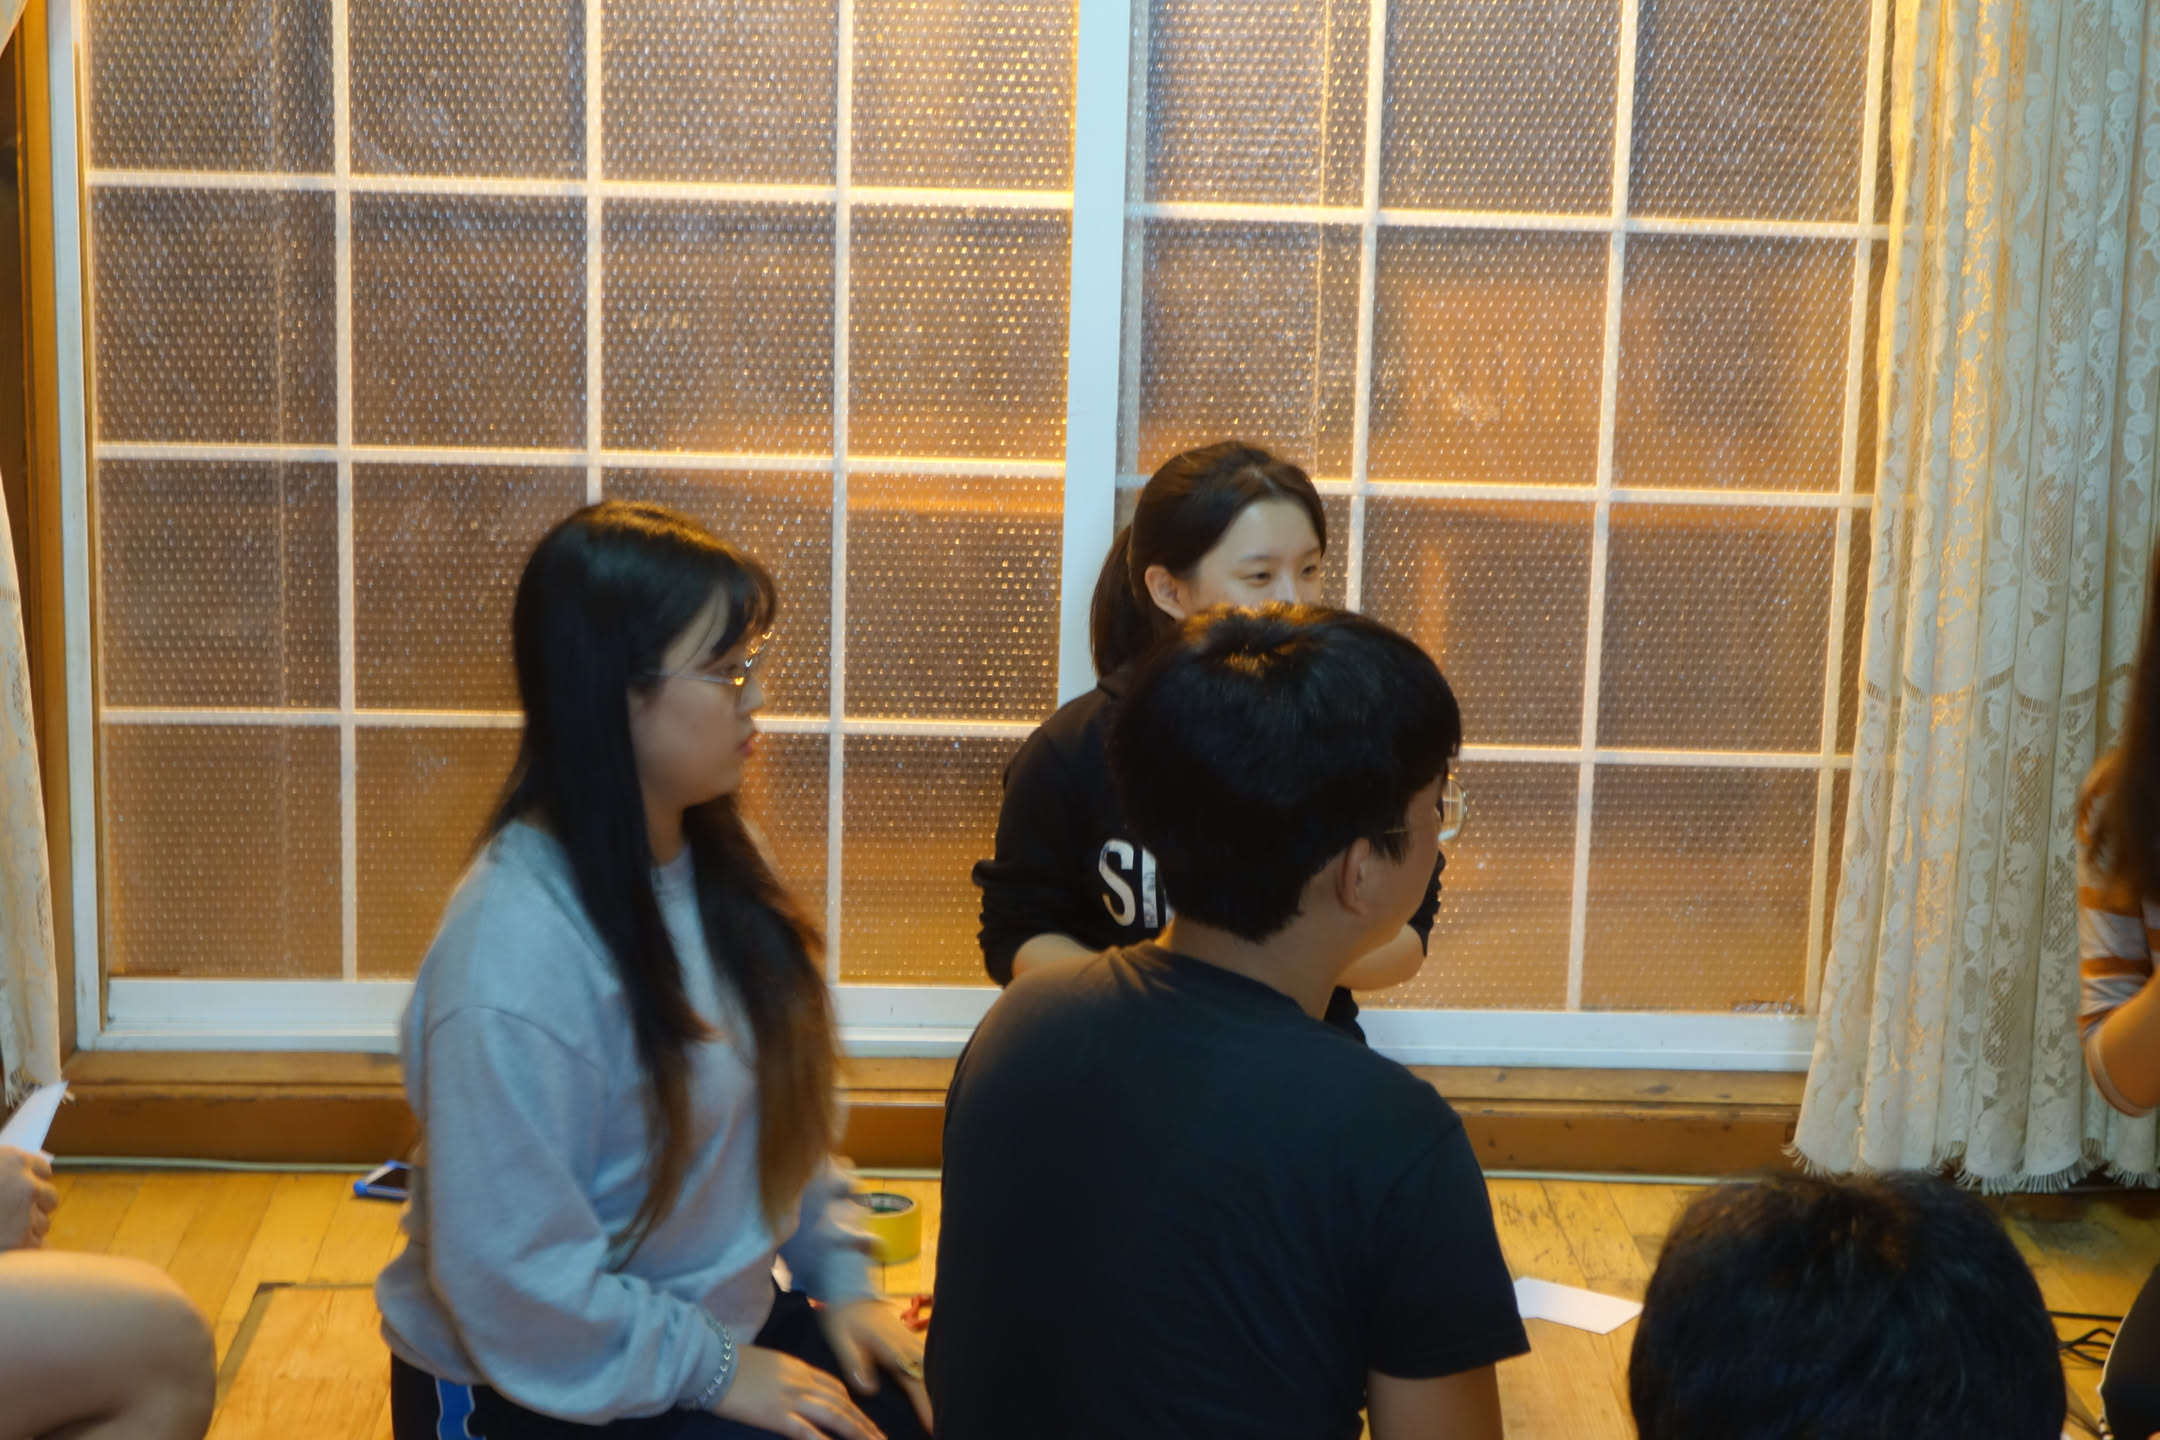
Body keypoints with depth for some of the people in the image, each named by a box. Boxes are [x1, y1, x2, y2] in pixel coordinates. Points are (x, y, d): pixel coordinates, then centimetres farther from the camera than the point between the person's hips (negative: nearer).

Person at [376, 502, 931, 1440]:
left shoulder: (714, 864, 2)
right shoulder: (516, 953, -26)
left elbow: (786, 1101, 13)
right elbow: (510, 1270, -24)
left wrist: (838, 1276, 4)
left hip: (723, 1317, 8)